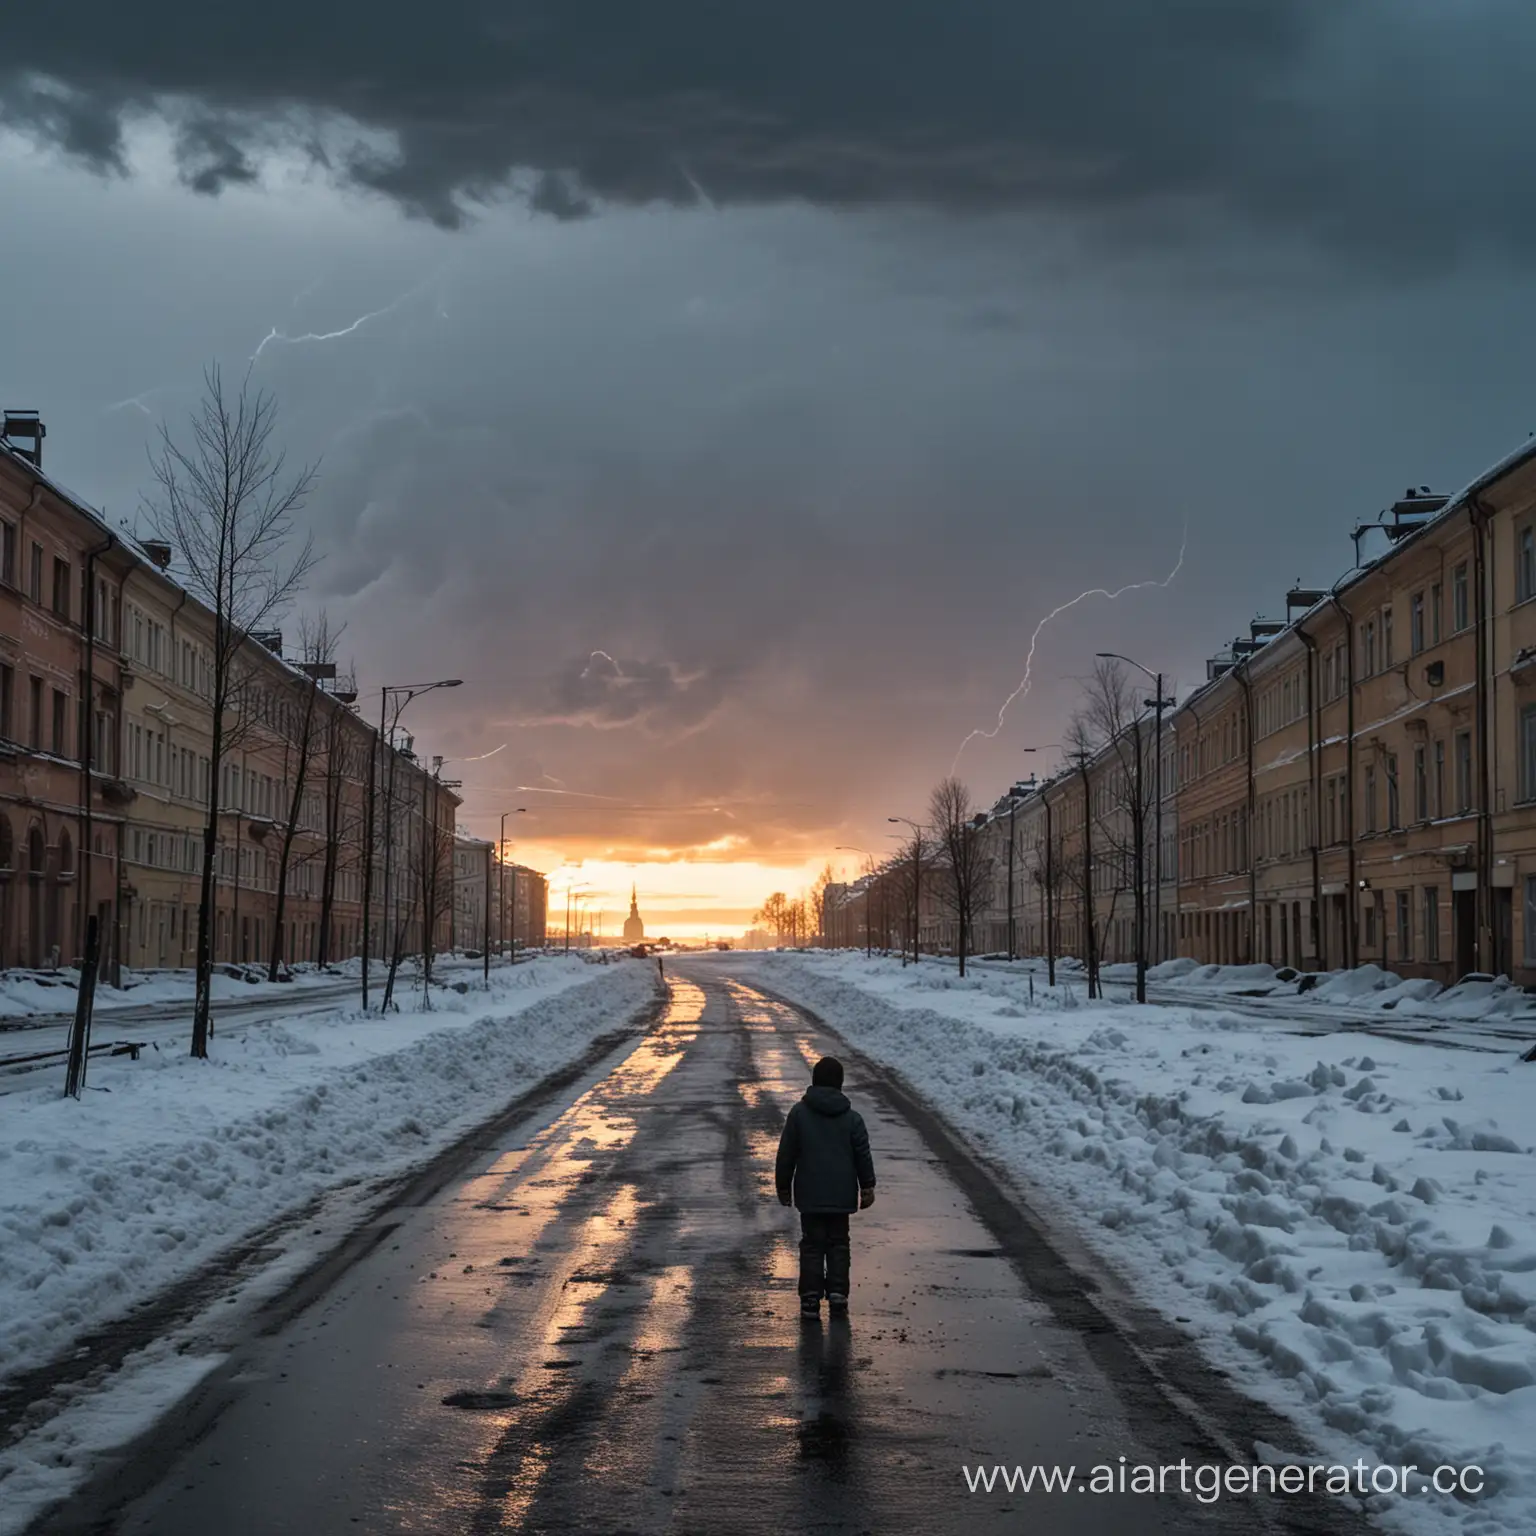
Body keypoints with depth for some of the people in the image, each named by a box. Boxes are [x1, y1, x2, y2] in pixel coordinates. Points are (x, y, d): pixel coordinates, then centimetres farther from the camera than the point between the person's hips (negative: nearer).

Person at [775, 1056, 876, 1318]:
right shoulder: (851, 1117, -2)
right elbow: (863, 1155, 0)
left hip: (810, 1195, -1)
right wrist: (867, 1188, 10)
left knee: (812, 1244, 4)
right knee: (838, 1243, 13)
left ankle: (811, 1298, -2)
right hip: (842, 1195, 1)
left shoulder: (799, 1113, -4)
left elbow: (786, 1154, 0)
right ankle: (837, 1293, 7)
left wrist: (783, 1187, 10)